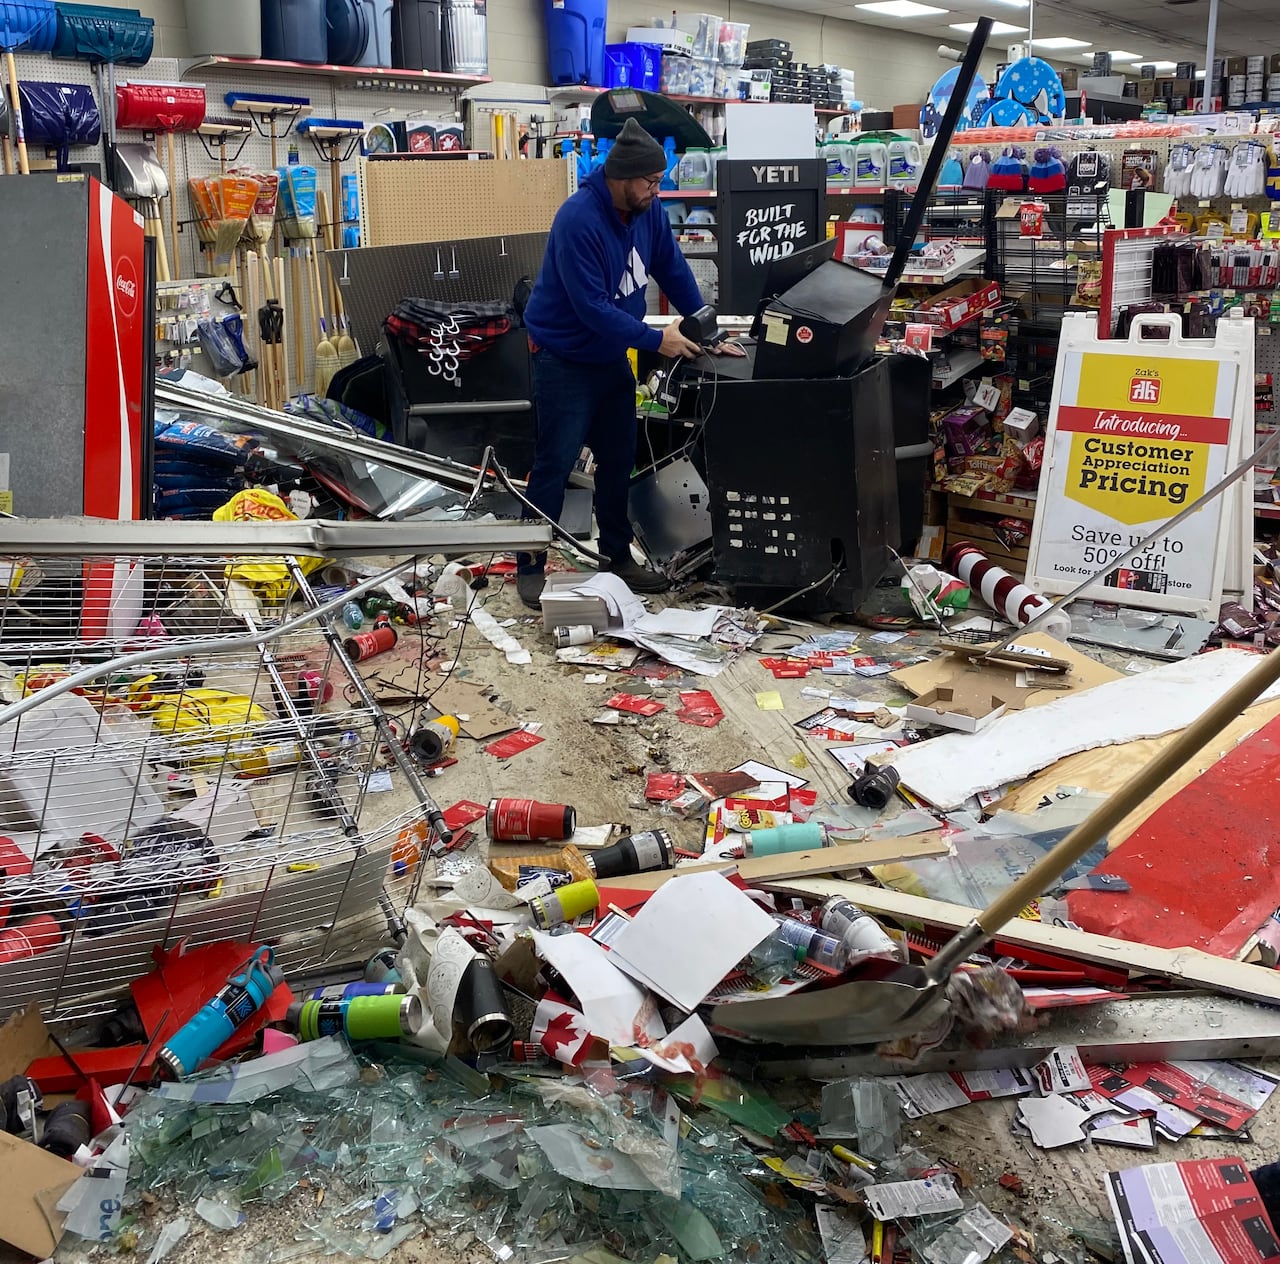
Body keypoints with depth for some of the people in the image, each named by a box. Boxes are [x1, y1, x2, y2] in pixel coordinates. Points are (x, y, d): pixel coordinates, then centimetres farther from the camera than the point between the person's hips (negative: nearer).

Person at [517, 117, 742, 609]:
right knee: (554, 464, -6)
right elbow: (592, 308, -29)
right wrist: (656, 340, -26)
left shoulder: (647, 210, -4)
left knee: (619, 459, 13)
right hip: (564, 359, -8)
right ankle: (529, 568, 4)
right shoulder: (578, 220, -26)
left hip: (612, 356, 8)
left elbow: (673, 271, 6)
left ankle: (618, 556, 26)